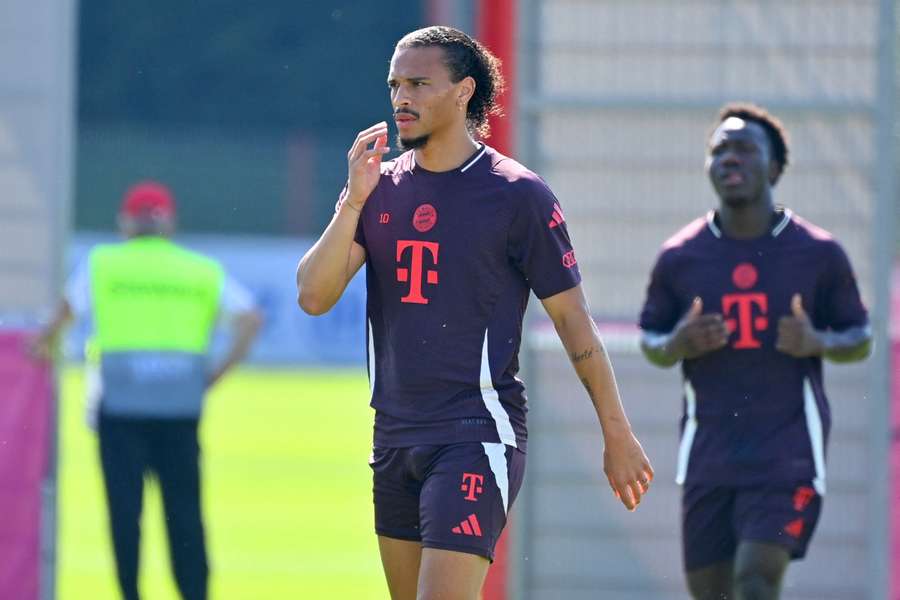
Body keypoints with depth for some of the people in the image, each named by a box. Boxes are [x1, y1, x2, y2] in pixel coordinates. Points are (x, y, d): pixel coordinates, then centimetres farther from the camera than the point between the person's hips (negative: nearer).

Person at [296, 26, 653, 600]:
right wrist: (354, 200, -12)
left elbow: (573, 318, -1)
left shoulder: (518, 195, -5)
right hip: (395, 437, 6)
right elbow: (314, 296, 0)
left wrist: (618, 436, 0)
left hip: (477, 437, -6)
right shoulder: (381, 188, 9)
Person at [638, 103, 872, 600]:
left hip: (788, 451, -3)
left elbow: (860, 340, 8)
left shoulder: (818, 254, -2)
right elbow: (650, 341, 13)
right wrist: (677, 344, -11)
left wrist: (818, 343, -15)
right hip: (710, 450, 3)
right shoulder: (679, 258, 2)